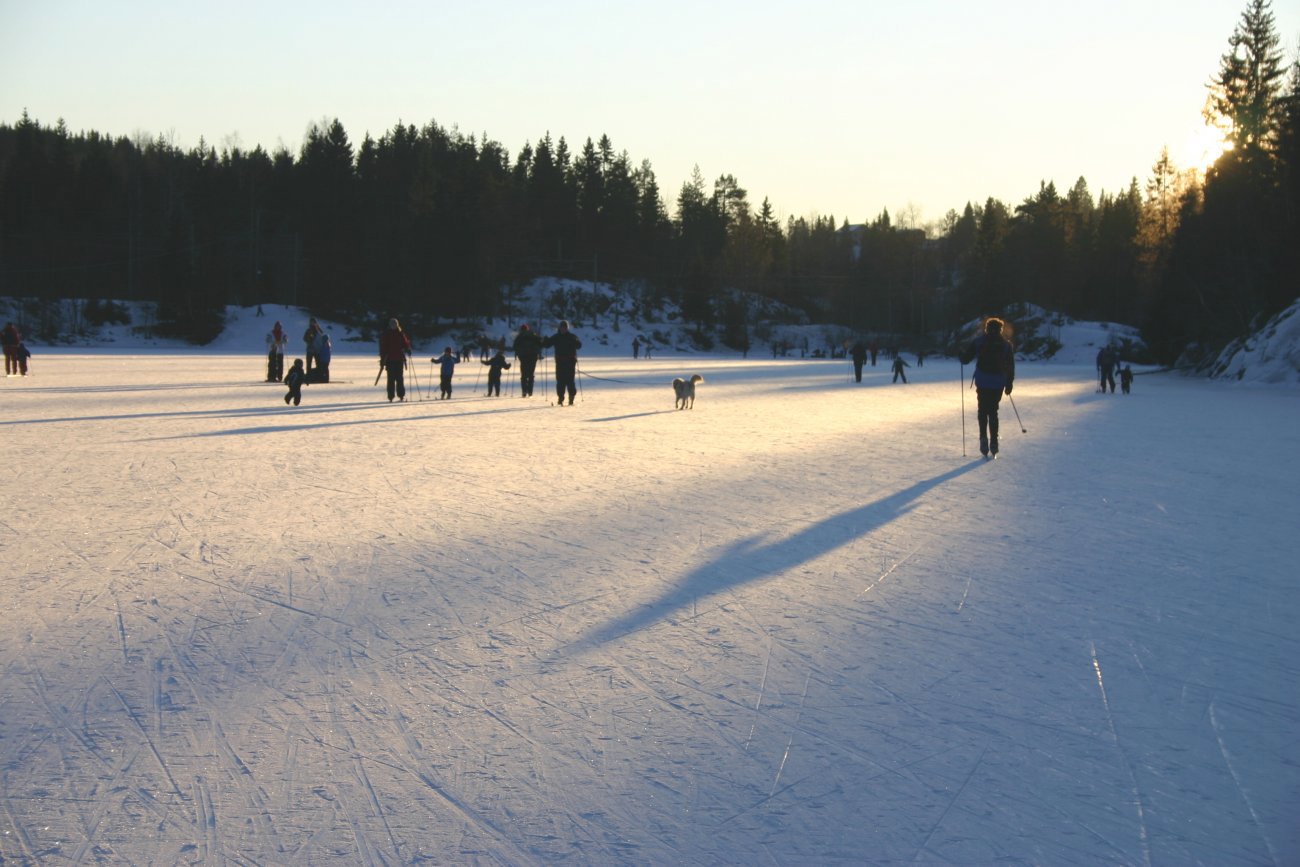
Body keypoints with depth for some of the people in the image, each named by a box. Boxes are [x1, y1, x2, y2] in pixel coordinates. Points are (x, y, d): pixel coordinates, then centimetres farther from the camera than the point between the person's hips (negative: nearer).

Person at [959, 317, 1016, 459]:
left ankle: (984, 438, -12)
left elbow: (965, 359, 2)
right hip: (998, 383, 1)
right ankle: (993, 444, 4)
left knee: (983, 410, 9)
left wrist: (961, 355, 24)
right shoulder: (1006, 344, 6)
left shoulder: (979, 341, 1)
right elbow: (1011, 366, 5)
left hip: (982, 382, -1)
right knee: (993, 411, 11)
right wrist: (1009, 383, 13)